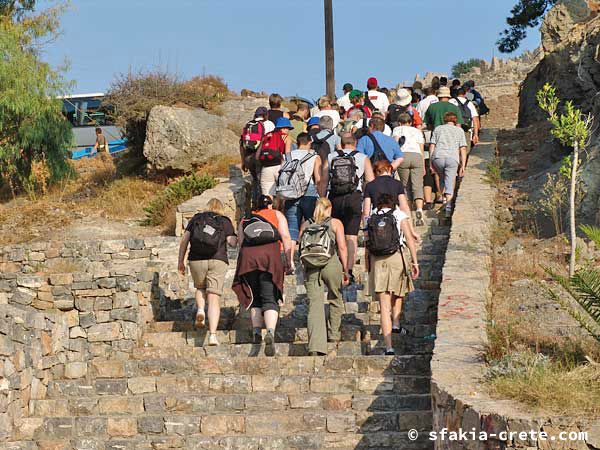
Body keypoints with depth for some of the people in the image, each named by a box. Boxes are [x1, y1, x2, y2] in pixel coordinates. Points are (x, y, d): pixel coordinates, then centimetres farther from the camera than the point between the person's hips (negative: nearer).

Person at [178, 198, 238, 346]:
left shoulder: (196, 219, 14)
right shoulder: (225, 222, 11)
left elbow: (184, 240, 7)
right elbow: (232, 243, 0)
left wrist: (181, 261, 11)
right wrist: (235, 238, 23)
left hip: (196, 260, 1)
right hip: (218, 261, -1)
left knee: (200, 288, 28)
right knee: (214, 298, -3)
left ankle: (200, 309, -1)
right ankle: (212, 334, -15)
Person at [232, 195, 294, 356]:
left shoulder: (245, 220, 28)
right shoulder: (277, 215, 22)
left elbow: (240, 243, 18)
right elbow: (285, 237, 8)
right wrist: (289, 260, 4)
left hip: (247, 256, 2)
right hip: (270, 255, -2)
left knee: (255, 299, 15)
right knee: (270, 299, -8)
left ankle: (257, 333, 4)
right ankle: (270, 333, -29)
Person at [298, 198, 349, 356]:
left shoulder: (305, 225, 16)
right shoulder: (335, 223, 8)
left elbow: (300, 249, 10)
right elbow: (342, 248, 0)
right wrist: (345, 271, 4)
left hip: (310, 267, 2)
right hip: (331, 264, -2)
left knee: (314, 304, -4)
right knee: (335, 299, 23)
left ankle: (315, 346, -16)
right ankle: (333, 334, 33)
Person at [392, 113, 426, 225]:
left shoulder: (397, 129, 23)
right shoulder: (417, 131, 29)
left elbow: (396, 140, 3)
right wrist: (423, 166, 22)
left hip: (403, 156, -1)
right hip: (417, 156, 1)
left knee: (405, 186, 8)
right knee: (417, 186, -7)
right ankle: (419, 209, -28)